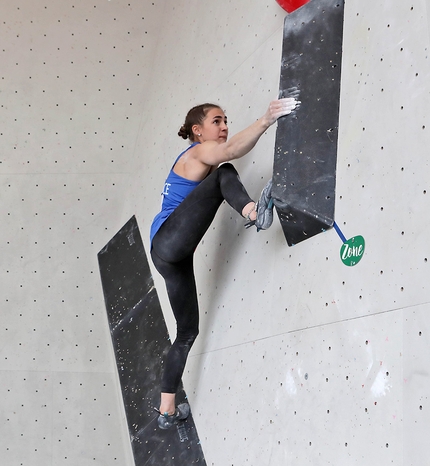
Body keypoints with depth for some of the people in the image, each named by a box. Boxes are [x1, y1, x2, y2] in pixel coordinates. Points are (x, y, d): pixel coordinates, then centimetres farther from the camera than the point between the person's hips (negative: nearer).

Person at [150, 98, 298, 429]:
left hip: (169, 254, 10)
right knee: (225, 175, -17)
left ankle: (167, 410, 16)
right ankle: (254, 212, -48)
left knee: (188, 331, 12)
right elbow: (230, 151, -23)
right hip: (170, 241, -10)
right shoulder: (200, 151, -3)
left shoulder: (197, 159, 27)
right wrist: (266, 121, -36)